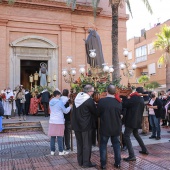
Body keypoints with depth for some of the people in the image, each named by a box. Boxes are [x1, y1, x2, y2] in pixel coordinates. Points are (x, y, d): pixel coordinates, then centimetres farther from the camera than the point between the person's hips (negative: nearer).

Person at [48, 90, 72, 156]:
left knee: (52, 136, 8)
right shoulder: (60, 102, -11)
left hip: (52, 121, 6)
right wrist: (70, 107, 13)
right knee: (59, 136, 1)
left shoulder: (50, 102, 8)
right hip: (59, 121, -6)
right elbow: (65, 111, -5)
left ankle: (52, 151, 14)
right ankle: (61, 151, 8)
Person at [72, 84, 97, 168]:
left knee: (79, 143, 16)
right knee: (87, 144, 5)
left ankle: (80, 161, 25)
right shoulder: (89, 100, -17)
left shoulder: (77, 98, 5)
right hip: (86, 125, -7)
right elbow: (95, 112, -8)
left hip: (76, 124, 7)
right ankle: (86, 163, 11)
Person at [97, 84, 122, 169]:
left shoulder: (102, 101, -17)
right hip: (116, 127, 3)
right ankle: (118, 163, 22)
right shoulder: (118, 102, -7)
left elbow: (98, 113, -5)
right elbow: (121, 113, 7)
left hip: (105, 127, -3)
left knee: (103, 145, 9)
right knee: (116, 145, 16)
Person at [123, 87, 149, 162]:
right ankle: (144, 150, 35)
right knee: (136, 134, 28)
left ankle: (132, 156, -15)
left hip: (132, 120, -9)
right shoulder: (141, 99, 12)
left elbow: (124, 105, -14)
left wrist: (128, 98, 1)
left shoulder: (134, 98, -13)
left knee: (126, 136, -9)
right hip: (137, 120, 9)